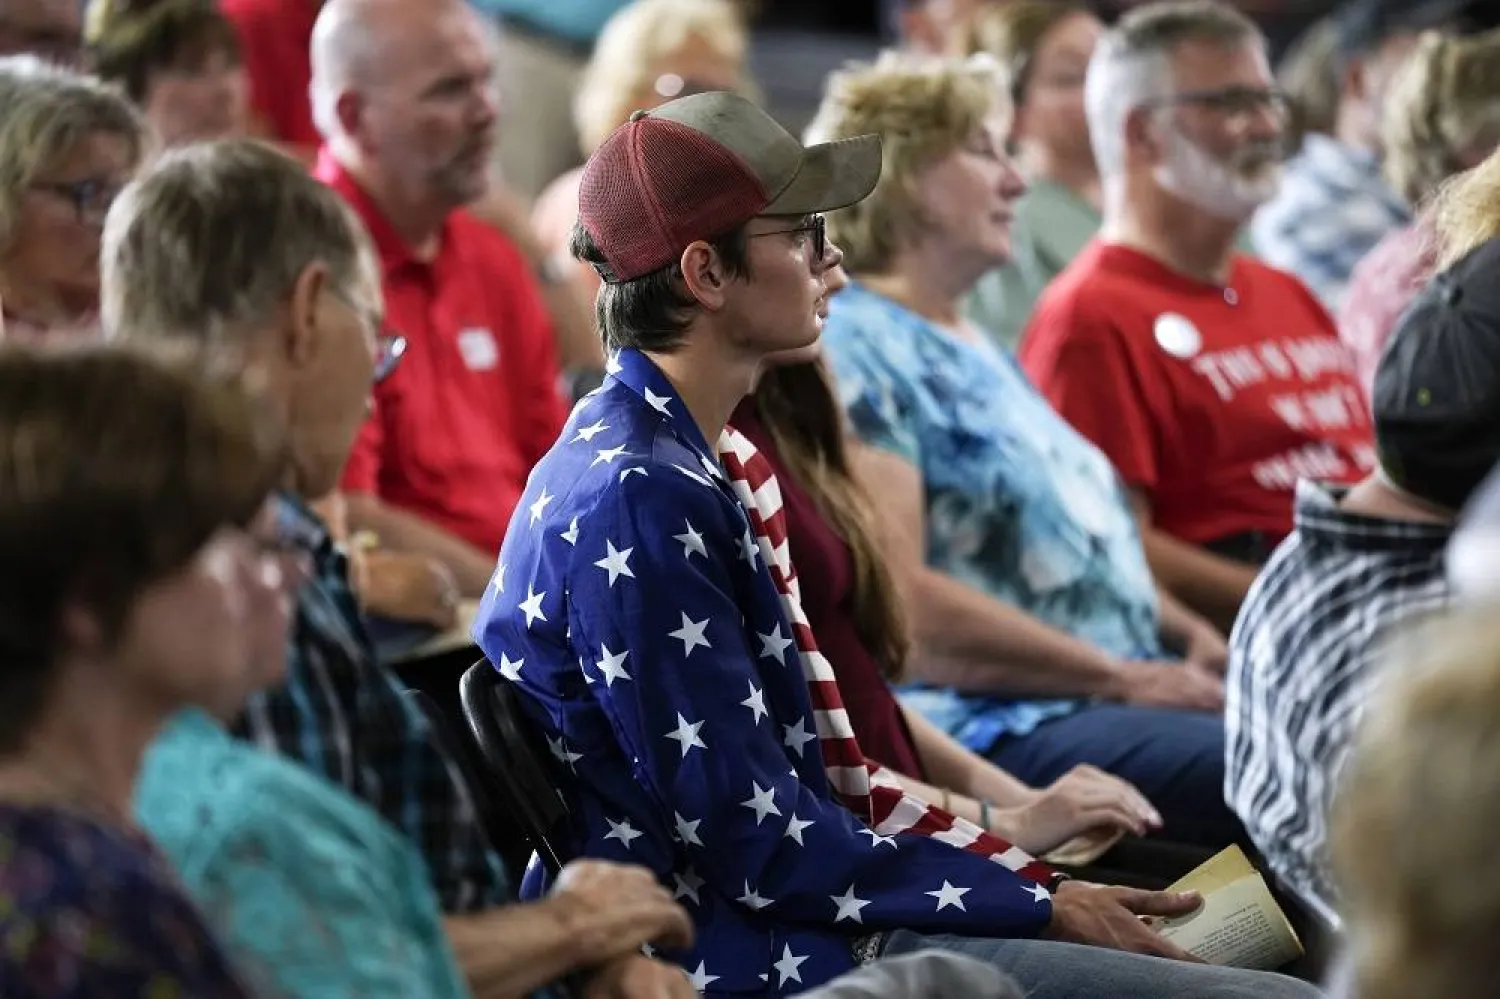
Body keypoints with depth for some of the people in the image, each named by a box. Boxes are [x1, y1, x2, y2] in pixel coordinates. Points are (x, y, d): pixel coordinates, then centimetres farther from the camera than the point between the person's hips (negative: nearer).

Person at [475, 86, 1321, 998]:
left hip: (765, 917, 10)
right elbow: (759, 846, -19)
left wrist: (1034, 880, 7)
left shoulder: (677, 461, 13)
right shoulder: (639, 498, -18)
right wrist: (1038, 910, -10)